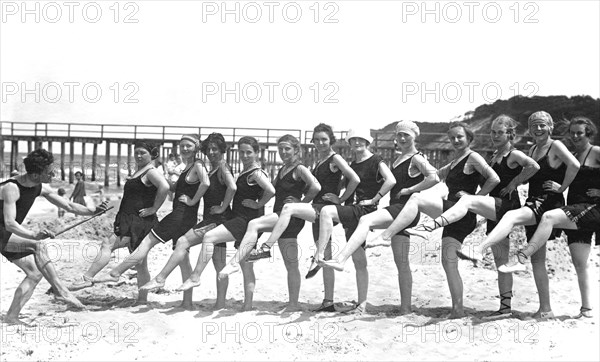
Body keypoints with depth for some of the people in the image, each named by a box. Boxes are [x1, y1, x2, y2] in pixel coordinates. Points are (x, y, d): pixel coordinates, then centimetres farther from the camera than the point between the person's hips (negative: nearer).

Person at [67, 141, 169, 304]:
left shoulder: (151, 172, -10)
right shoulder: (138, 171, 20)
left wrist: (154, 209, -23)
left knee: (107, 245, -18)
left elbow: (164, 187, -29)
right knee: (140, 264, 11)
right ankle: (142, 299, 15)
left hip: (139, 222, -10)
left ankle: (87, 278, -22)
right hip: (130, 221, 10)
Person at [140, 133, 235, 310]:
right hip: (212, 220, 10)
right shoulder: (212, 169, 19)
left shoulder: (223, 167, -9)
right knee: (219, 264, 9)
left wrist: (223, 207, -19)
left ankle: (160, 279, -18)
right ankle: (220, 303, 11)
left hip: (219, 219, -10)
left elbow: (232, 187, -26)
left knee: (183, 241, -17)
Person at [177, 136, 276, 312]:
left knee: (209, 237, -22)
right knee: (246, 266, 11)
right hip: (241, 220, 10)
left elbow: (271, 190, -27)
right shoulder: (244, 172, 17)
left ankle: (195, 277, -20)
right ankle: (248, 304, 15)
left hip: (247, 221, -10)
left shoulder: (256, 173, -11)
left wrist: (258, 204, -16)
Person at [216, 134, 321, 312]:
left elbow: (316, 187, -21)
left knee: (254, 224, -29)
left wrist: (302, 203, -12)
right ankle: (293, 304, 10)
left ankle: (235, 262, -36)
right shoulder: (282, 170, 20)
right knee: (291, 265, 8)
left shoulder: (299, 169, -6)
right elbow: (270, 189, 29)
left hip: (291, 216, -9)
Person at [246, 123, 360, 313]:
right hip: (317, 210, 9)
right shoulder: (318, 159, 18)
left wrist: (341, 199, -13)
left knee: (288, 208, -28)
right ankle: (328, 301, 13)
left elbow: (355, 179, -16)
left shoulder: (335, 158, -6)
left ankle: (266, 248, -30)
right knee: (325, 257, 9)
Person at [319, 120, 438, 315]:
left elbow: (434, 177, -22)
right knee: (401, 263, 10)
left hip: (406, 209, -10)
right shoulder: (398, 158, 20)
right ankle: (405, 308, 14)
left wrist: (409, 190, -17)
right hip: (396, 210, 10)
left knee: (365, 220, -32)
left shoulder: (416, 159, -6)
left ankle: (341, 260, -47)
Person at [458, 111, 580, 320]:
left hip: (550, 203, -9)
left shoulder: (556, 146, -4)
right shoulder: (532, 150, 20)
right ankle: (545, 309, 11)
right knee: (537, 259, 7)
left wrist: (562, 188, -15)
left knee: (512, 216, -36)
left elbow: (574, 165, -20)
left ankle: (479, 250, -54)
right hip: (533, 203, 9)